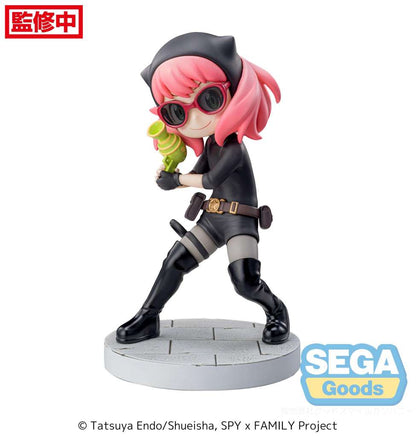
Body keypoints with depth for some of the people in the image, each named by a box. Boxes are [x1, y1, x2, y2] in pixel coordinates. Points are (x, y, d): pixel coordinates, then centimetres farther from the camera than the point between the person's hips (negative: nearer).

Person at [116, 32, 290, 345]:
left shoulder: (233, 147, -16)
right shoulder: (211, 143, 9)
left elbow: (210, 180, -15)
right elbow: (199, 174, 16)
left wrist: (176, 180, -3)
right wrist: (172, 177, 1)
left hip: (240, 221, -8)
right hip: (212, 219, 8)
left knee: (246, 281, -20)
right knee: (175, 261, 4)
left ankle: (276, 311, 11)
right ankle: (148, 318, 15)